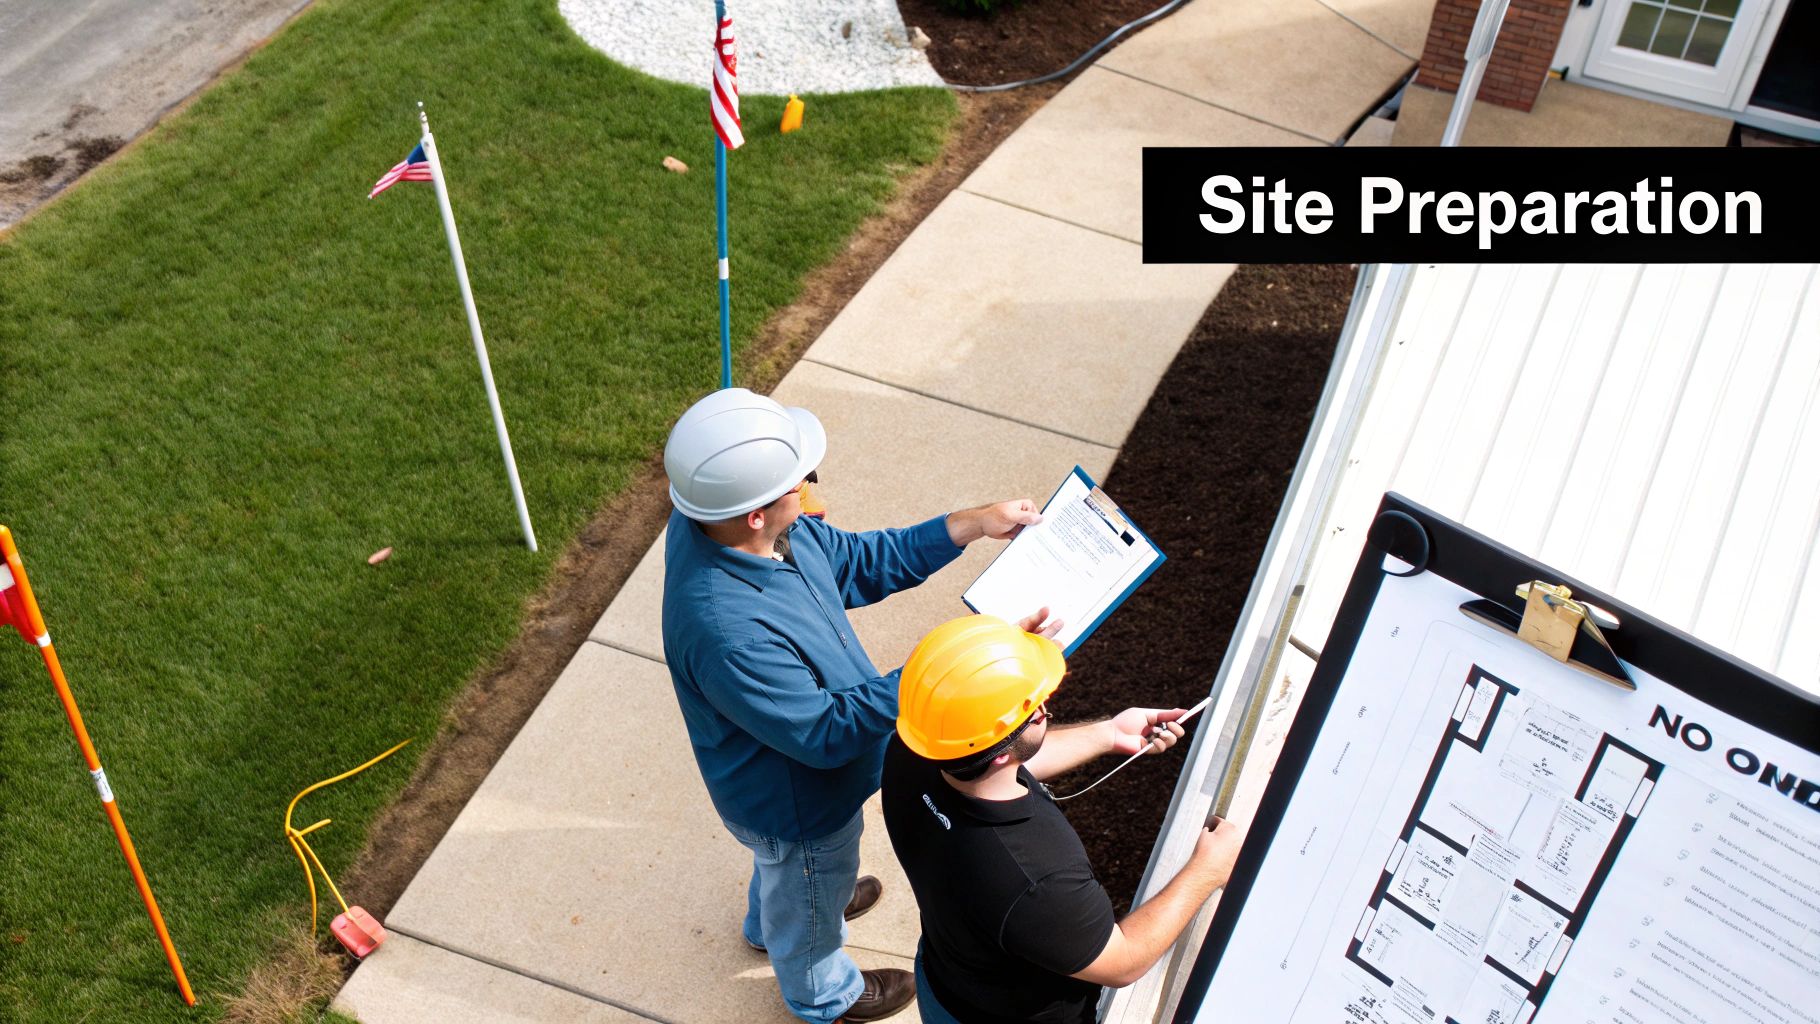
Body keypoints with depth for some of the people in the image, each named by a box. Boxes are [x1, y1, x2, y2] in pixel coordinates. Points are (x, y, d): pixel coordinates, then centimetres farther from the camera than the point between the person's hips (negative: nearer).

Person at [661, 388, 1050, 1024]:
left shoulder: (723, 518, -21)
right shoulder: (727, 630, -48)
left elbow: (856, 564, -7)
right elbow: (824, 733, -35)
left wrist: (969, 526, -12)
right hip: (797, 805, -7)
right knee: (811, 900, 27)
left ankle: (769, 922, 72)